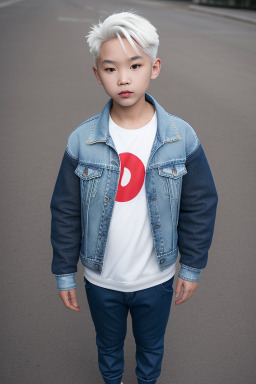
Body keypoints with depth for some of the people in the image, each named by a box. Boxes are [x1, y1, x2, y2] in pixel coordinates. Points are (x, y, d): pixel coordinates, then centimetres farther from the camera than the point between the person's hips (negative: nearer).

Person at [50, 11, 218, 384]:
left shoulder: (181, 137, -16)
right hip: (101, 280, 0)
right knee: (109, 346, 27)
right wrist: (64, 273, 0)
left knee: (151, 347, 26)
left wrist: (192, 267, 0)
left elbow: (200, 206, -6)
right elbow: (66, 212, -6)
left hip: (156, 280, 0)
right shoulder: (82, 141, -16)